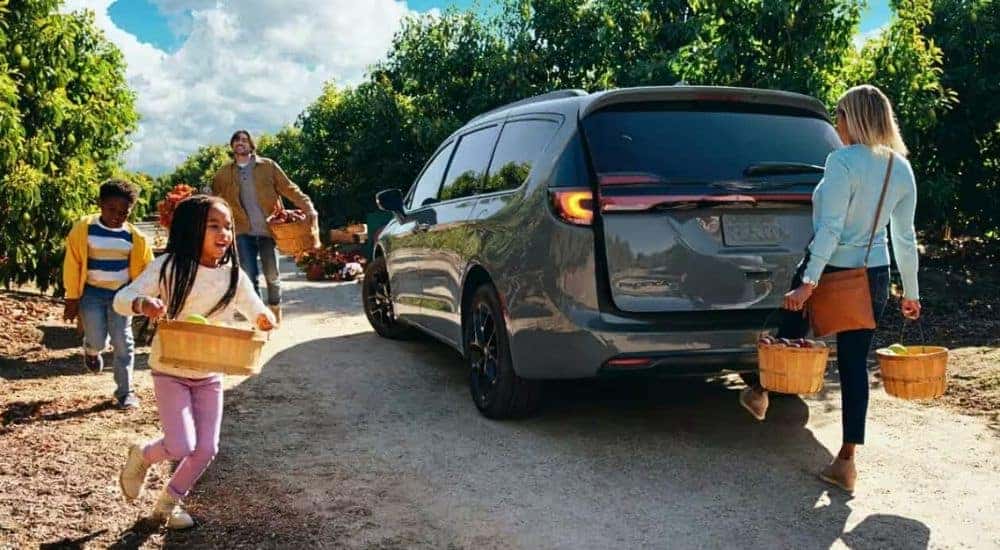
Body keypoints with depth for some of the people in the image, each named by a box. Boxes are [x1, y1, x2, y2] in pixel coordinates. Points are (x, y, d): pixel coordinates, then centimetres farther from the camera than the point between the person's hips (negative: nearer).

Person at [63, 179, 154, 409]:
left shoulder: (135, 237, -6)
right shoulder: (83, 228, -10)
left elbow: (144, 269, 3)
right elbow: (72, 264, -6)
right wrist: (72, 299, -6)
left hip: (121, 293, 1)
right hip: (92, 293, -1)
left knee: (123, 342, -2)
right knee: (98, 341, -5)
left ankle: (125, 391, 10)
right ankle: (91, 350, 34)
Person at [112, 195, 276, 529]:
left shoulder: (234, 276, -5)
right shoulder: (168, 267, -16)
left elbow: (257, 313, 4)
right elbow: (121, 299, -15)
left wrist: (265, 320, -20)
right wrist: (142, 304, -38)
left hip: (209, 376, 4)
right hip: (170, 373, -4)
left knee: (206, 449, 4)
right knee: (181, 447, -14)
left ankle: (168, 503, 30)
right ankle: (141, 456, 22)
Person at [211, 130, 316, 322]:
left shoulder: (268, 166, 3)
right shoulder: (224, 173, 8)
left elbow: (290, 189, -2)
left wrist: (307, 207, -14)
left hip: (268, 229, -1)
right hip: (244, 232, 1)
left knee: (272, 274, 3)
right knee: (249, 276, -4)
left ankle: (275, 307, 28)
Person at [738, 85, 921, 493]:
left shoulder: (844, 161, -15)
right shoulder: (901, 169, 5)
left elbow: (831, 228, -21)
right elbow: (905, 235, 10)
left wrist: (808, 282, -22)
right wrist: (910, 291, 17)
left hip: (832, 271, -6)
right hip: (874, 276, 6)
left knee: (791, 333, 18)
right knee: (855, 363, 7)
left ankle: (759, 396, 42)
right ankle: (846, 462, 9)